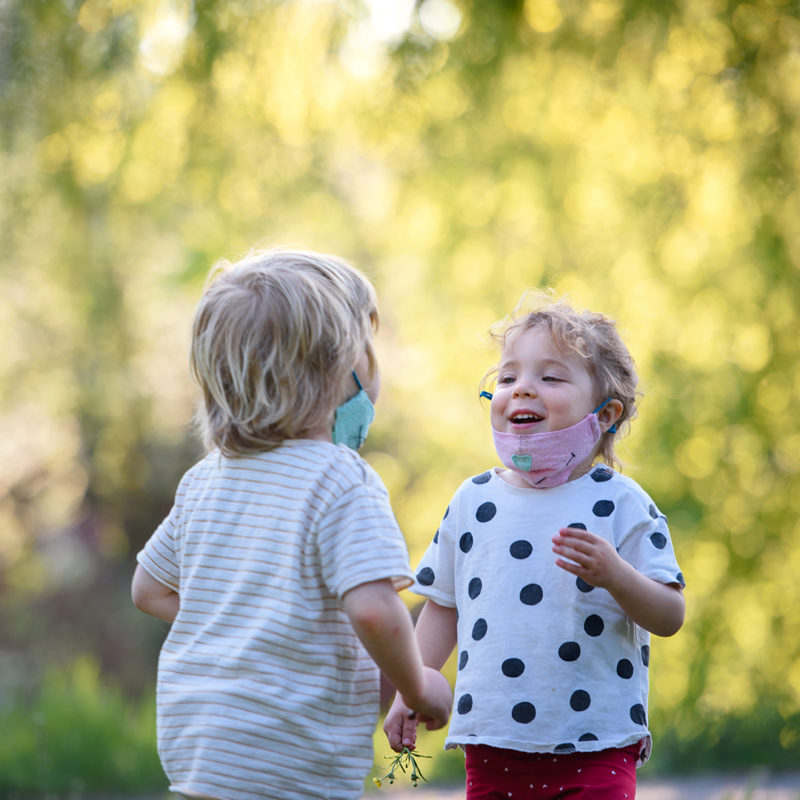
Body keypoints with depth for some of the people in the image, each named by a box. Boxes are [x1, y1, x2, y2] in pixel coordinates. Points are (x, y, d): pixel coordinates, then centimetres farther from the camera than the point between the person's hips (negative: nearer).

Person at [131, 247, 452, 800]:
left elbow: (150, 591, 21)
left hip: (190, 745, 8)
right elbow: (373, 607, -26)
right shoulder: (341, 479, -13)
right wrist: (418, 688, -9)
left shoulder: (206, 478, 10)